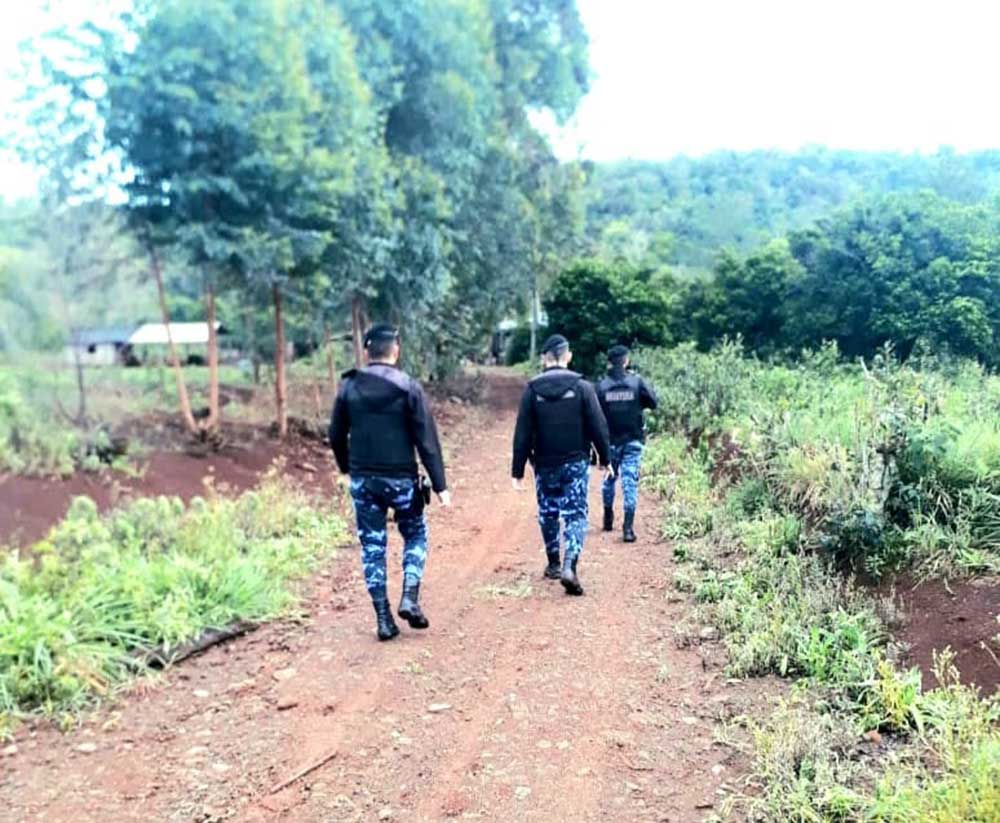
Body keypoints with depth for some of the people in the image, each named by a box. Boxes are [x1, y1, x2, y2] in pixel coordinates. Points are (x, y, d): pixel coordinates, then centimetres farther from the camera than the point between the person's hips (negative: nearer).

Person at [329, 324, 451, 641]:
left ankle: (383, 618, 10)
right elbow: (427, 440, -9)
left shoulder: (349, 387, 1)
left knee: (372, 546, 10)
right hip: (401, 479, -2)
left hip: (363, 480, 2)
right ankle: (410, 599, 2)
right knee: (415, 536, 18)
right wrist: (439, 485, -6)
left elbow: (337, 436, 7)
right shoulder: (408, 387, -8)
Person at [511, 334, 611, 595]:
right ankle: (569, 566, -16)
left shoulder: (532, 390, -3)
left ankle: (553, 564, 29)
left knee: (548, 514, 17)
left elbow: (522, 434, -2)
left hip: (545, 465, 2)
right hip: (576, 463, -1)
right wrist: (604, 458, 8)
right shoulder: (582, 387, -6)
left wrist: (518, 470, 3)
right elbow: (598, 427, -4)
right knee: (576, 515, 1)